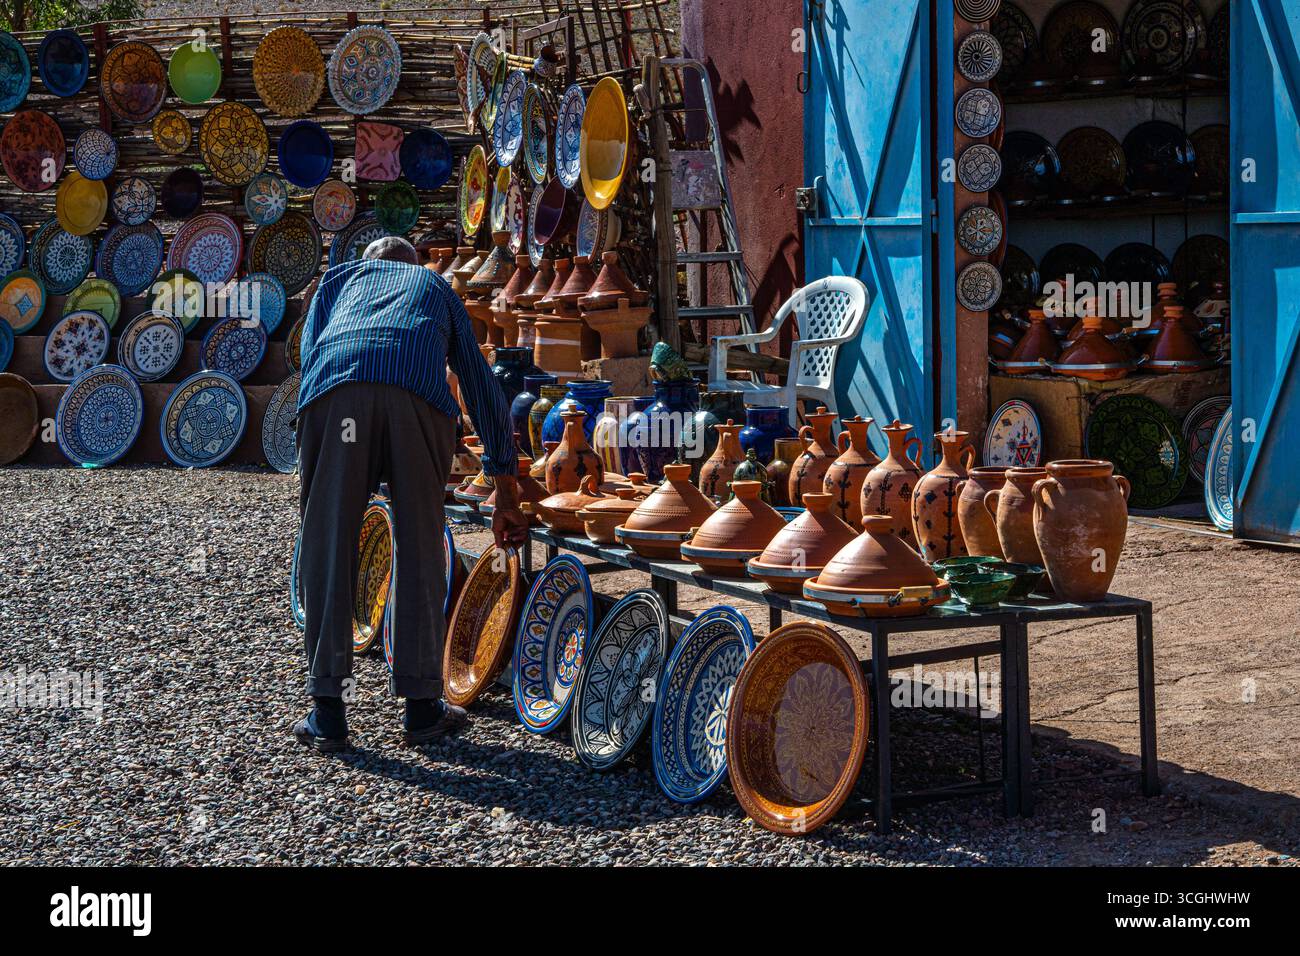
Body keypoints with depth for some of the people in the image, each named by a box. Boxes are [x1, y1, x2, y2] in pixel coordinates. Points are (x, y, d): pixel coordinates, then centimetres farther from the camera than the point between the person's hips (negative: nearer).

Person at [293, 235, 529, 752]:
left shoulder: (341, 275, 38)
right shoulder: (437, 287, 40)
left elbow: (310, 352, 21)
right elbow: (484, 388, 38)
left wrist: (308, 461, 25)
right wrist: (507, 495, 41)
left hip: (335, 384, 0)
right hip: (419, 394, 0)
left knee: (327, 548, 6)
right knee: (419, 549, 11)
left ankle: (327, 712, 8)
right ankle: (422, 704, 14)